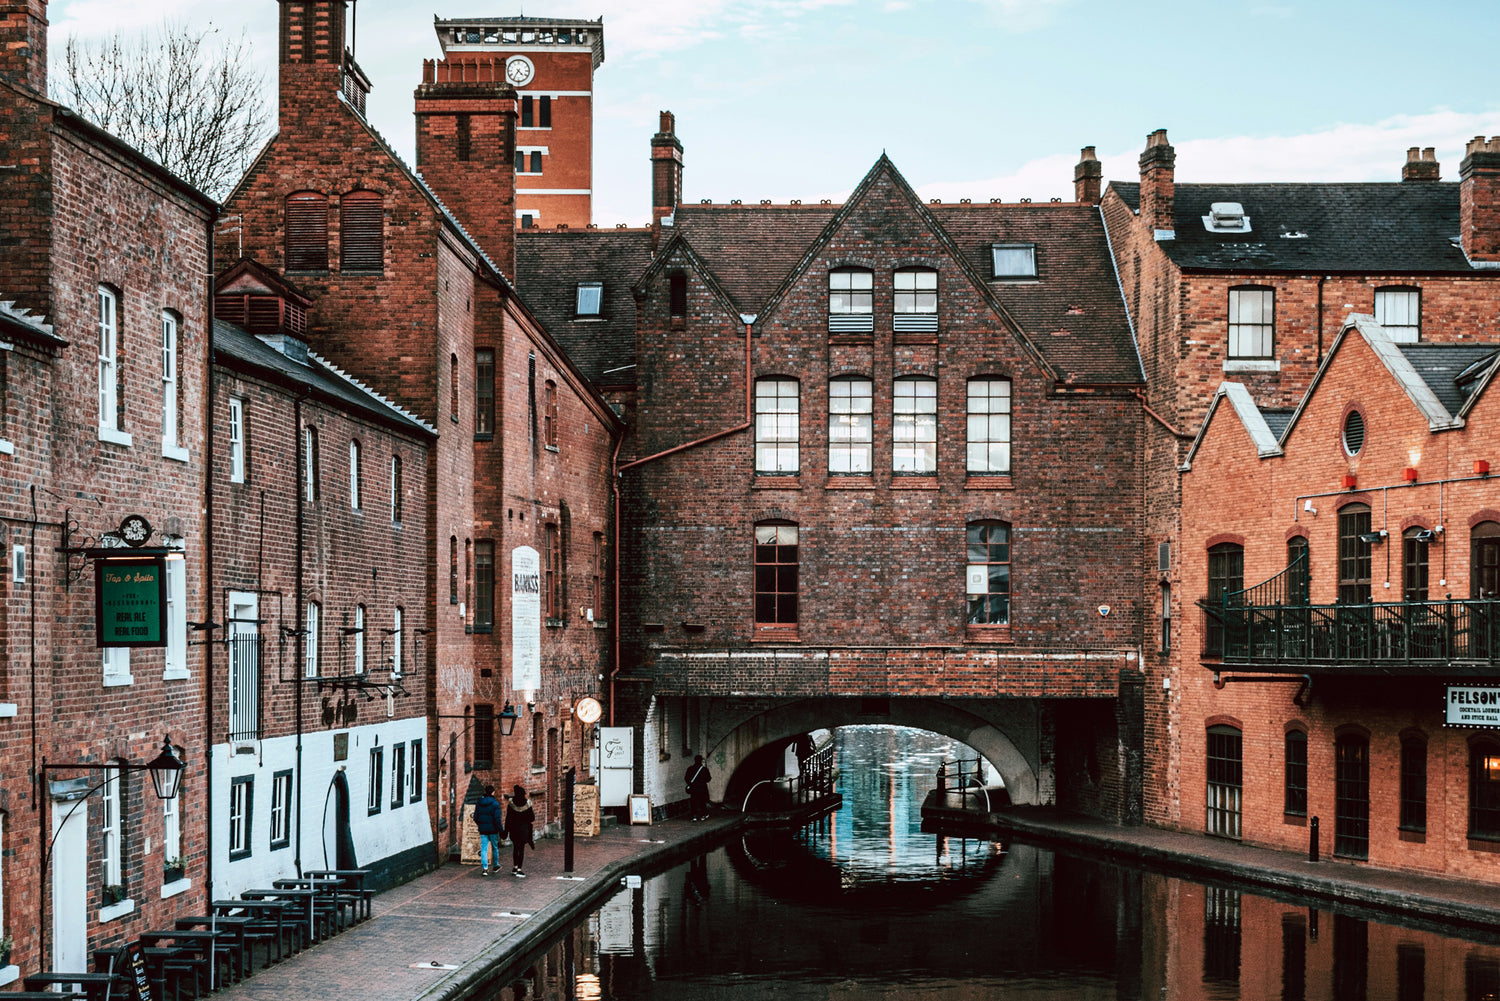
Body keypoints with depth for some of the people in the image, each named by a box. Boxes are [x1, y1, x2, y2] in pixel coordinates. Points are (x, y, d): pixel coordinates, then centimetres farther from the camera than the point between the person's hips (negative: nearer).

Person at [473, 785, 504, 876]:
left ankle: (484, 868, -8)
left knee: (483, 849, 2)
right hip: (493, 829, -3)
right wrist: (500, 830, -12)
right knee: (495, 847, 15)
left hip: (483, 830, 3)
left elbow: (475, 817, 9)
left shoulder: (479, 803, 3)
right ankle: (496, 865, 28)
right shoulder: (495, 803, -12)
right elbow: (497, 818, -16)